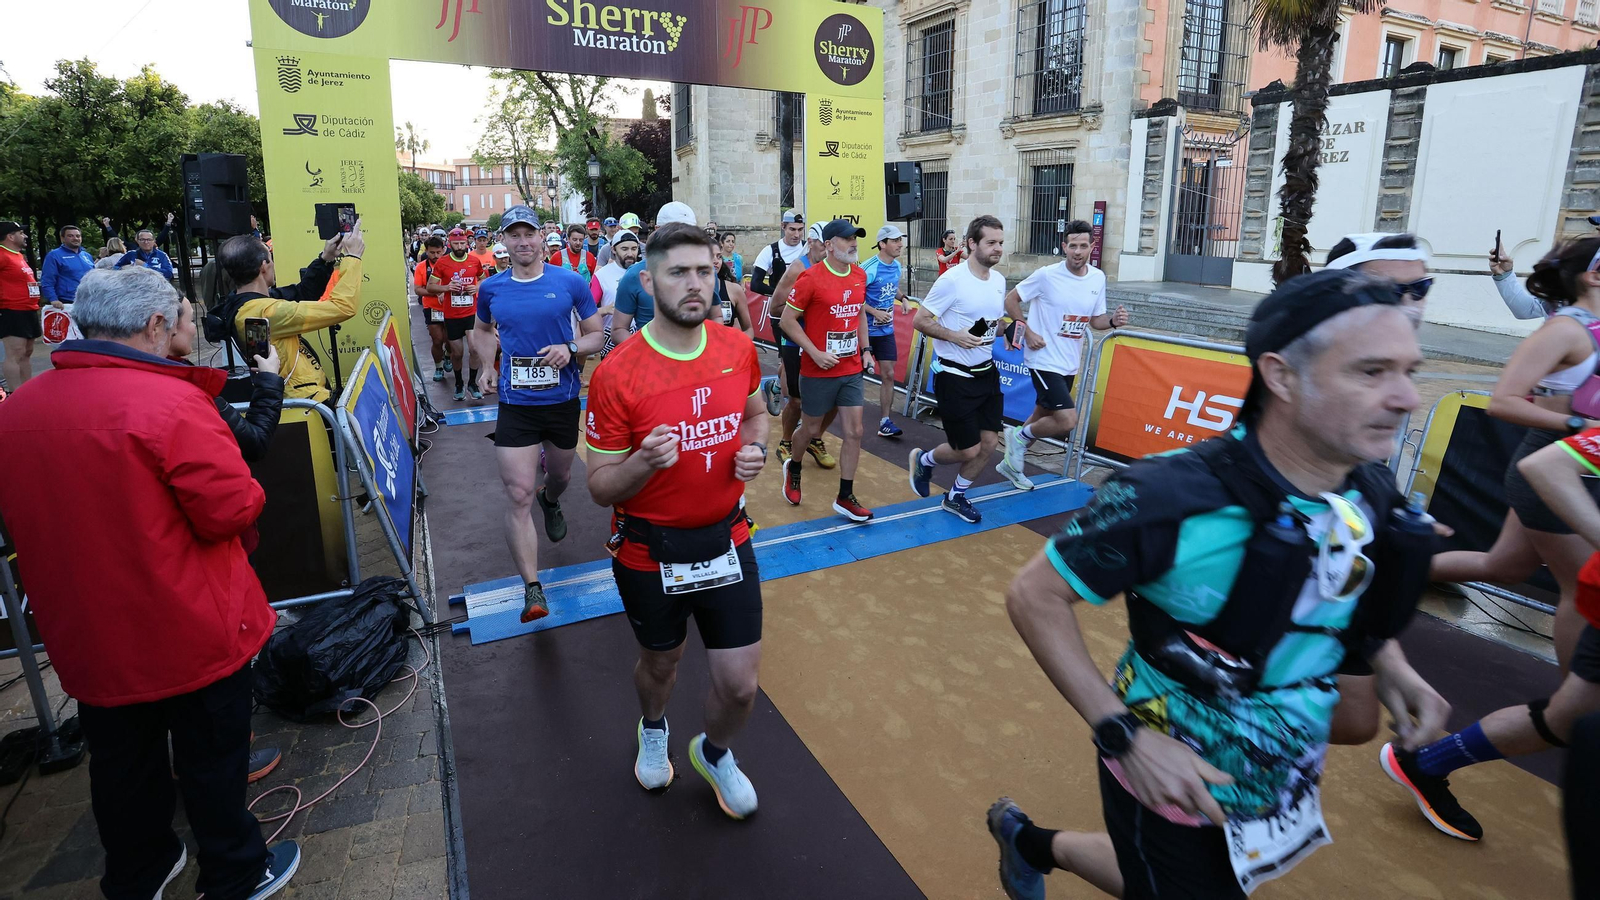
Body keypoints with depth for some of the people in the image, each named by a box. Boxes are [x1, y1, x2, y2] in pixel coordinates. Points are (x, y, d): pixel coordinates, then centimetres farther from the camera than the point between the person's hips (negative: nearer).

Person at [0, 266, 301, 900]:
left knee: (121, 763, 22)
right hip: (191, 634, -6)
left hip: (87, 640, 6)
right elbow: (233, 511, -21)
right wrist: (246, 486, -1)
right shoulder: (171, 401, -23)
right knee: (212, 759, 12)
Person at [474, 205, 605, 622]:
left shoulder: (571, 283, -5)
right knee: (519, 496, -9)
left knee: (560, 474, 24)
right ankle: (533, 589, -4)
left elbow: (597, 335, 1)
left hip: (563, 400, 0)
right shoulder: (491, 289, 1)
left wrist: (571, 348, -20)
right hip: (515, 404, 0)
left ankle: (551, 502, 62)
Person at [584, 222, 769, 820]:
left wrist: (755, 448, -7)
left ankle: (714, 753, 43)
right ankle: (653, 728, 60)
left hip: (726, 541, 3)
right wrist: (644, 463, -33)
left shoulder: (738, 348, -6)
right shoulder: (616, 375, -19)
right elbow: (601, 488, -13)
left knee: (740, 685, 7)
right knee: (661, 663, 23)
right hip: (649, 553, -2)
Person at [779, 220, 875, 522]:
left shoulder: (860, 275, 4)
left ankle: (845, 497, 14)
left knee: (854, 432, 2)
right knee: (811, 429, 11)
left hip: (852, 370, 5)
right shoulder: (811, 278, -15)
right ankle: (793, 468, 42)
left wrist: (865, 348, 10)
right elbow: (787, 320, -11)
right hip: (819, 371, -5)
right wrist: (815, 353, -16)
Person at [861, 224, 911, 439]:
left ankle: (885, 421, 10)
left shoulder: (898, 266, 4)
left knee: (888, 374, 4)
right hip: (864, 330, -6)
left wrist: (903, 299, 2)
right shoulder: (869, 268, -18)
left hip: (886, 330, 6)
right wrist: (875, 312, -22)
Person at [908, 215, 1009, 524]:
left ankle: (956, 497, 30)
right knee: (968, 451, -2)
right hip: (955, 376, -7)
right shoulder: (952, 279, -18)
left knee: (989, 443, 8)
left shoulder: (999, 280, 6)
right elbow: (919, 320, -14)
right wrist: (954, 336, -26)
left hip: (987, 373, 7)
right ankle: (923, 460, 30)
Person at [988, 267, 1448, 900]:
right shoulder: (1173, 498, -33)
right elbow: (1034, 596, -25)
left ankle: (1036, 844, 54)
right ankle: (1030, 841, 43)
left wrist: (1390, 664, -6)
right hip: (1173, 784, -6)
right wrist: (1124, 735, -29)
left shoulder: (1373, 495, -11)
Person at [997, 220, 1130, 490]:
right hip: (1044, 361, -7)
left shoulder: (1098, 278, 4)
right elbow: (1011, 300, -5)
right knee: (1067, 422, -18)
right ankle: (1020, 436, 9)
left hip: (1069, 364, 7)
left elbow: (1095, 320, 13)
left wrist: (1113, 320, -9)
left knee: (1044, 417, 18)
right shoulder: (1046, 275, -14)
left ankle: (1010, 463, 38)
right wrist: (1027, 332, -14)